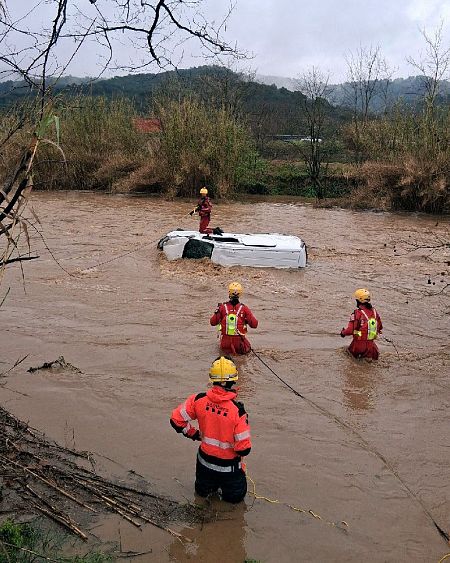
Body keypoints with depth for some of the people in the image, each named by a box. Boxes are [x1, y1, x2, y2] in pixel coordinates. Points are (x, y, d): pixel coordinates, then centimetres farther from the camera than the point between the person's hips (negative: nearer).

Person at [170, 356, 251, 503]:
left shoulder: (199, 400, -17)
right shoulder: (237, 409, -27)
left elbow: (176, 420, -8)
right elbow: (244, 448, -23)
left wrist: (194, 434, 7)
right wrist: (240, 451, 1)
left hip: (205, 460, 3)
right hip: (228, 465, -3)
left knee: (202, 492, 31)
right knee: (235, 496, 25)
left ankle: (209, 485, 16)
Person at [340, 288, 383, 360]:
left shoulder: (357, 313, -19)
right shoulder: (374, 311, 0)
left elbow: (350, 330, -18)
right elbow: (380, 327, 12)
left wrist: (343, 333, 1)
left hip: (359, 344, -4)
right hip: (371, 344, 4)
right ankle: (369, 354, 7)